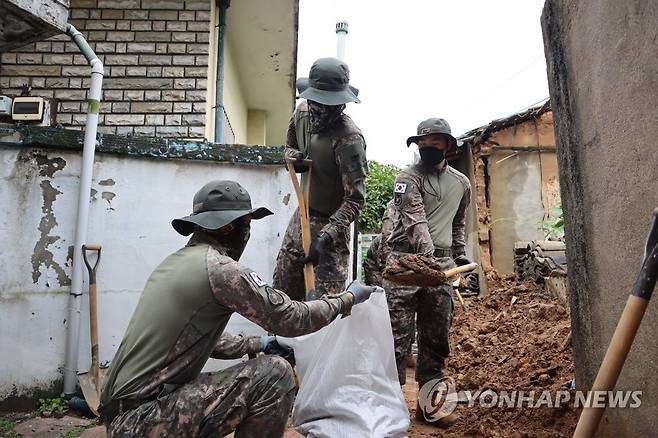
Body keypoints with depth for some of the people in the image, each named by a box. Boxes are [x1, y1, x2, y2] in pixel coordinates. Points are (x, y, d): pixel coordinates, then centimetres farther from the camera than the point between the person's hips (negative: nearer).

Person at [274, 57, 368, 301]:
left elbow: (355, 199, -25)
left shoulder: (349, 139, -26)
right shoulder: (302, 112, -3)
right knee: (282, 291, 16)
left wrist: (326, 237, -34)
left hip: (331, 223, -7)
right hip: (302, 216, 8)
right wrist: (292, 156, -8)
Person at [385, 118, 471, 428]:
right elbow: (415, 221, -17)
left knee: (436, 335, 9)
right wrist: (427, 255, -29)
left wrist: (459, 253, 18)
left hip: (441, 263, 5)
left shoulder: (461, 183, 15)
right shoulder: (408, 178, -3)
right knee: (397, 332, -6)